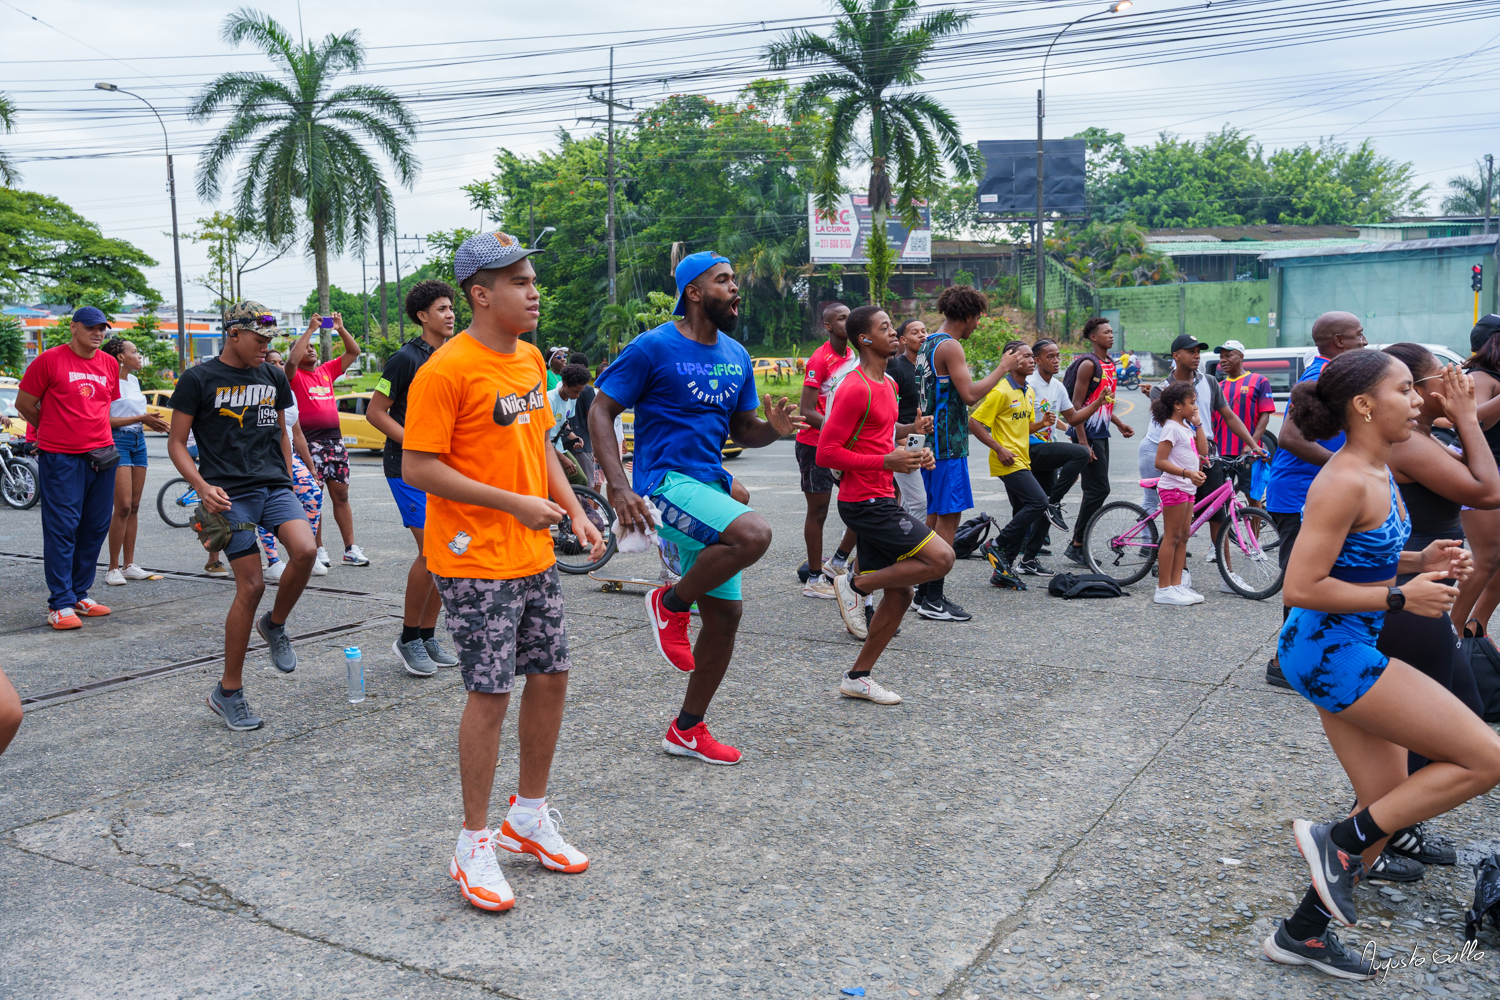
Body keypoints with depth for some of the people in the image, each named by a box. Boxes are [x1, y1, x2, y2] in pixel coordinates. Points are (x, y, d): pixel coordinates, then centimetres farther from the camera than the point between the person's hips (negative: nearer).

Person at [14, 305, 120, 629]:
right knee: (62, 529, -4)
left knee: (96, 528, 8)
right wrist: (53, 431, 13)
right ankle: (60, 604, 0)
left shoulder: (110, 364, 11)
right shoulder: (49, 360, -4)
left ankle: (80, 594, 20)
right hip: (60, 458, -5)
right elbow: (24, 404, 2)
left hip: (101, 456, 6)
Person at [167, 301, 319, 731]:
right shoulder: (198, 380, 0)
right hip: (229, 493, -4)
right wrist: (202, 485, -14)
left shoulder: (273, 377, 14)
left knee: (305, 550, -24)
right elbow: (176, 443, 1)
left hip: (275, 486, 4)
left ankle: (275, 625, 7)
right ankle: (229, 691, 7)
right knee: (251, 586, -9)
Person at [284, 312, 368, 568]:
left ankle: (350, 549, 8)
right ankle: (318, 549, 5)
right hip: (309, 442, -5)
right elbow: (292, 360, -22)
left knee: (341, 496, 6)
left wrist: (341, 329, 1)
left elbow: (354, 352, 14)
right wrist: (310, 330, -19)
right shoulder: (295, 376, 0)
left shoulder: (327, 370, 15)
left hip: (334, 439, 5)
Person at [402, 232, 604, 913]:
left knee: (551, 676, 12)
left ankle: (530, 816, 31)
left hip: (534, 557, 8)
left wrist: (575, 512, 5)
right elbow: (417, 468, -18)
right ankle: (474, 846, 13)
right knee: (491, 694, -3)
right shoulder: (445, 369, -16)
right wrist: (514, 503, -20)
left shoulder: (530, 360, 9)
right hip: (476, 562, -8)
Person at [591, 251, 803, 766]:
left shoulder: (736, 356, 13)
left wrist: (774, 428, -5)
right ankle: (670, 603, -7)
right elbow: (600, 412, -7)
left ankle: (687, 729, 23)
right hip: (666, 482, -8)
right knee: (754, 533, -32)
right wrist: (618, 486, -20)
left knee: (725, 613, 7)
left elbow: (741, 430, 19)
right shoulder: (653, 347, -8)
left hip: (710, 490, 8)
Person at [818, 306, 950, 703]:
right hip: (866, 502, -10)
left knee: (899, 594, 9)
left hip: (880, 499, 10)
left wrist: (912, 455, 8)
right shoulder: (856, 388, -15)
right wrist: (886, 461, -20)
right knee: (941, 558, -16)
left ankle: (857, 677, 17)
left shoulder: (888, 385, 16)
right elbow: (826, 452, -18)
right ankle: (856, 584, -3)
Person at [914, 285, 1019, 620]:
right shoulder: (950, 346, -14)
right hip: (948, 443, -10)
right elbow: (970, 394, -21)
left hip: (931, 440, 10)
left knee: (936, 515, 15)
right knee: (949, 518, -8)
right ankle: (933, 600, -7)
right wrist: (1003, 368, -12)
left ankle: (924, 592, 19)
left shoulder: (929, 343, 16)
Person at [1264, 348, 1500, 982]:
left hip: (1345, 650, 10)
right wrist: (1399, 597, -20)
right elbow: (1301, 587, -23)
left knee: (1390, 803, 15)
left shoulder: (1378, 474, 10)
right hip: (1330, 650, -10)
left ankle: (1303, 932, 26)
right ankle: (1340, 841, 2)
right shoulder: (1345, 483, -20)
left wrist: (1420, 562, 6)